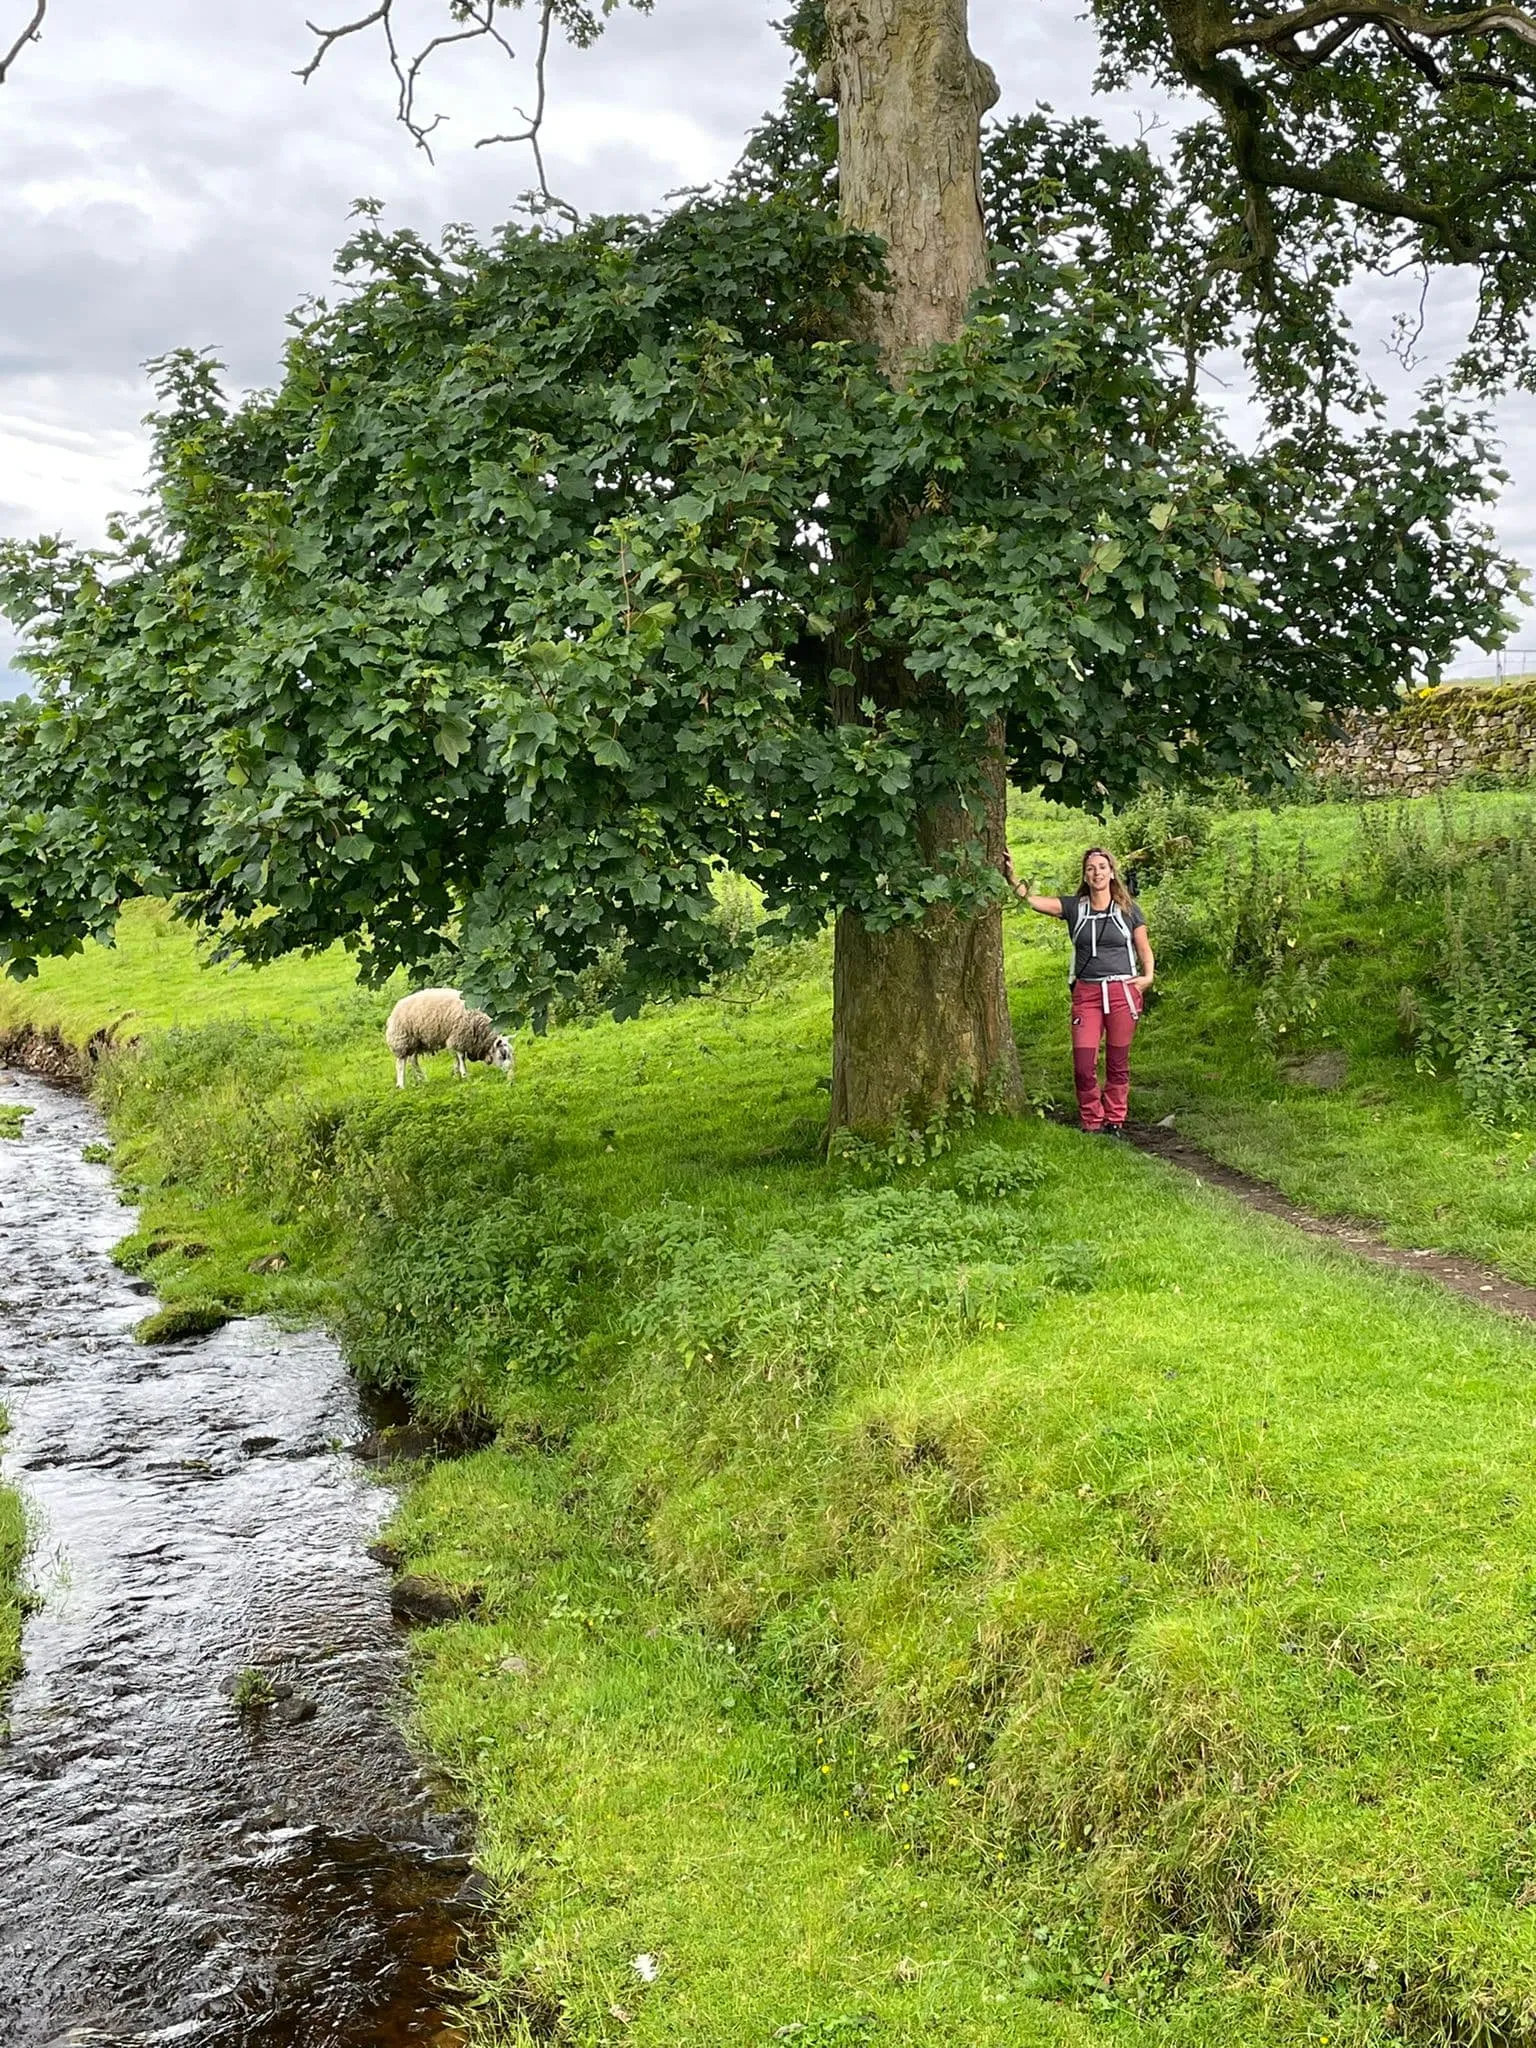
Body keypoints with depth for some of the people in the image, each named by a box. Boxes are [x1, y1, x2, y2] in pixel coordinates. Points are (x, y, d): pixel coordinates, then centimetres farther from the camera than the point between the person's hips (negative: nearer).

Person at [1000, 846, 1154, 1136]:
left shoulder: (1128, 910, 5)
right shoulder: (1074, 907, 6)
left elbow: (1144, 949, 12)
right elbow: (1033, 900, -4)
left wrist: (1148, 976, -5)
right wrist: (1010, 877, -17)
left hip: (1122, 992, 0)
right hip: (1086, 993, 1)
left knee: (1118, 1063, 5)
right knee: (1083, 1064, -7)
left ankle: (1115, 1122, 18)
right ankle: (1092, 1124, 8)